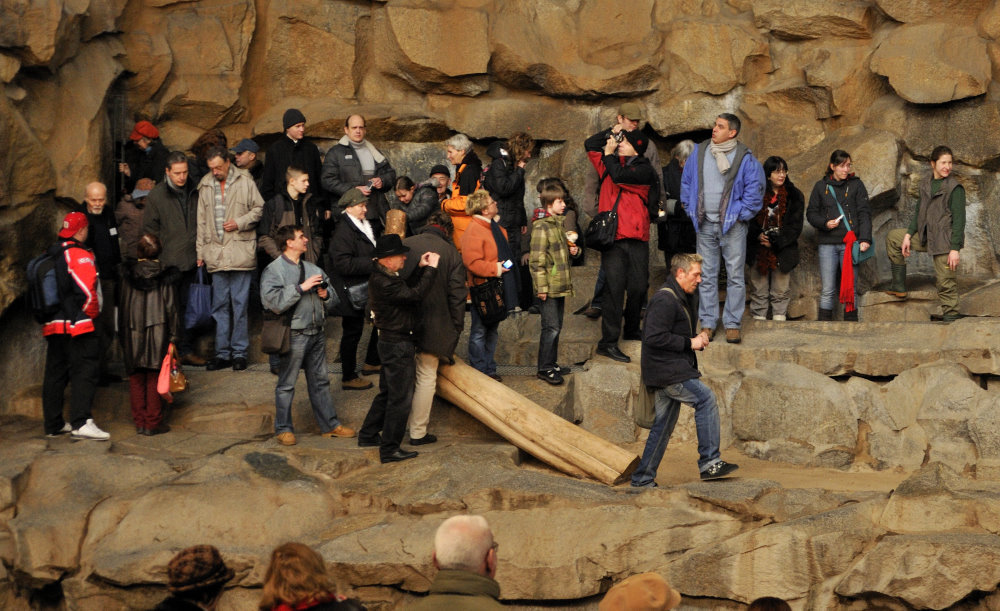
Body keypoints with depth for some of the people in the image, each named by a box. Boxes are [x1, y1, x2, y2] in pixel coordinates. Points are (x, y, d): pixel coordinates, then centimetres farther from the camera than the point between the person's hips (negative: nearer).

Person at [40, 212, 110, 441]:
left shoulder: (50, 256, 14)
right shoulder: (79, 256, -12)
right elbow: (88, 291, -17)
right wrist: (91, 313, -2)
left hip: (52, 326, 9)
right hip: (77, 326, -9)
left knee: (55, 374, 13)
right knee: (84, 373, -10)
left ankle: (54, 424, 18)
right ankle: (81, 422, -19)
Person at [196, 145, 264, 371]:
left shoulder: (245, 181, 1)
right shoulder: (205, 186, 10)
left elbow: (259, 209, 5)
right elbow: (201, 221, 14)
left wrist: (239, 222, -10)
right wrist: (200, 252, 11)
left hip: (240, 251, -3)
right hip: (216, 254, 3)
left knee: (240, 303, 0)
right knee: (220, 305, 6)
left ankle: (239, 352, 7)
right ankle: (222, 353, 12)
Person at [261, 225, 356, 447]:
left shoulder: (311, 267, 9)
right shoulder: (274, 270, -11)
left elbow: (327, 284, 23)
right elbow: (274, 302, -23)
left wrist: (325, 293, -1)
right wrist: (302, 288, -22)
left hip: (316, 332, 7)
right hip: (294, 335, -7)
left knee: (320, 380, 15)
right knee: (287, 384, 3)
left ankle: (330, 424, 23)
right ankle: (283, 428, 14)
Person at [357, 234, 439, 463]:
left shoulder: (384, 276, 8)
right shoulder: (383, 283, -25)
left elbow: (407, 290, 15)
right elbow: (416, 294, -31)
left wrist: (422, 268, 6)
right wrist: (431, 268, -21)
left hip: (392, 343, 11)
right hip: (397, 345, -11)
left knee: (387, 392, 23)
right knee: (400, 397, -3)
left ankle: (368, 435, 34)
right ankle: (389, 449, 4)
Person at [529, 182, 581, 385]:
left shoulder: (559, 224, 14)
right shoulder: (541, 227, -13)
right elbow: (537, 260, -16)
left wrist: (573, 250, 6)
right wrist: (541, 287, -19)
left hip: (561, 285, 9)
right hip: (549, 286, -9)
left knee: (556, 326, 14)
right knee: (551, 328, -8)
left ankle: (551, 363, 23)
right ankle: (544, 368, -2)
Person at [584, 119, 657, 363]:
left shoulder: (644, 170, 0)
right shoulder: (611, 163, 15)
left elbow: (620, 177, -16)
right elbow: (590, 145, 23)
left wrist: (609, 154, -2)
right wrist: (612, 131, 12)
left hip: (636, 238, -1)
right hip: (612, 236, 1)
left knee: (638, 286, 3)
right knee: (614, 286, -7)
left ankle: (632, 330, 26)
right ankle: (608, 342, -9)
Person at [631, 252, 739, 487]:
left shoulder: (686, 298, 19)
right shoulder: (665, 300, -15)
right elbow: (654, 337, -22)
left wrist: (699, 337, 8)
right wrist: (690, 343, -17)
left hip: (673, 370, 11)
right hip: (666, 369, -11)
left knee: (663, 425, 11)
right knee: (706, 398, -19)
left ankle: (643, 478, 15)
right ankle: (709, 462, -17)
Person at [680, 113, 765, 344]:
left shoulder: (745, 158, -5)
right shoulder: (699, 152, 6)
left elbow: (755, 188, -4)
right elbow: (686, 182, 14)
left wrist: (742, 214, -6)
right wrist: (691, 210, 7)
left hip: (732, 224, -3)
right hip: (705, 225, 3)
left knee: (735, 276, 0)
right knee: (707, 276, 7)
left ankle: (732, 324, 7)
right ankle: (708, 323, 13)